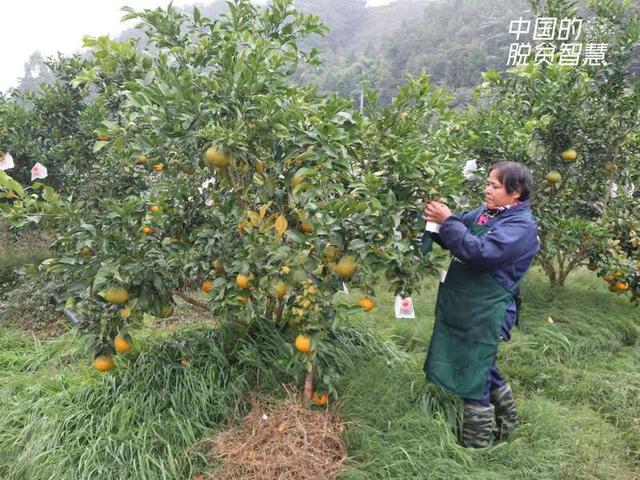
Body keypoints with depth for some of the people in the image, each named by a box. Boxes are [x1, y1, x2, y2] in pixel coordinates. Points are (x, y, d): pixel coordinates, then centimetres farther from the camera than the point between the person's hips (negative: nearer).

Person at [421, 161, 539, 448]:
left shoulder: (522, 225, -15)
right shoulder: (483, 212, 8)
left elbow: (480, 252, -27)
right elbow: (453, 238, 13)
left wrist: (447, 221, -26)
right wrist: (436, 220, -6)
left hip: (486, 312, -8)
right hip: (461, 305, 8)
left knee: (473, 374, 3)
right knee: (482, 368, 23)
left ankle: (476, 443, 23)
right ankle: (507, 422, 45)